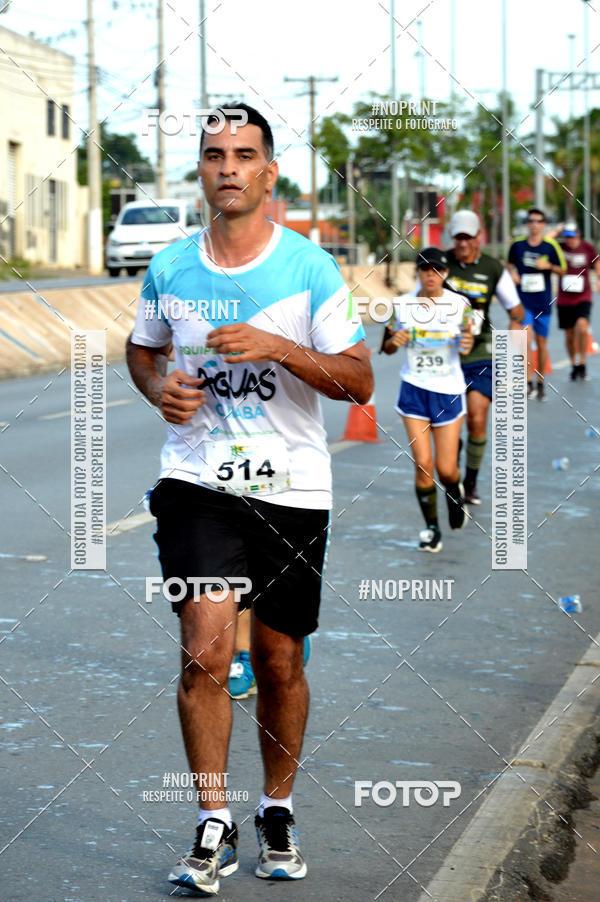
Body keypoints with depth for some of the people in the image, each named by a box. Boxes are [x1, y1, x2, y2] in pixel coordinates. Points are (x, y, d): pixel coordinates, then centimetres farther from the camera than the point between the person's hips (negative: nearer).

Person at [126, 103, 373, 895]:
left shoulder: (311, 269, -5)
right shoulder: (169, 269, 3)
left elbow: (359, 382, -6)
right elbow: (141, 347, 21)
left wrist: (279, 347, -20)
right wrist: (159, 388, -2)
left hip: (292, 488, 0)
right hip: (198, 481, 1)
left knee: (279, 662, 9)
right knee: (205, 652, -14)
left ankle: (278, 809, 30)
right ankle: (214, 825, -1)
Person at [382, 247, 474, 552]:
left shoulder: (459, 304, -4)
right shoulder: (402, 306, -1)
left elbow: (466, 342, 3)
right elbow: (387, 346, 10)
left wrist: (467, 343, -21)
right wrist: (395, 341, -13)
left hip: (449, 392, -1)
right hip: (414, 390, 1)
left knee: (446, 469, 0)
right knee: (422, 464, -6)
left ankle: (455, 493, 37)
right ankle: (431, 527, 11)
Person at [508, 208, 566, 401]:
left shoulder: (550, 246, -2)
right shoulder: (517, 245, -1)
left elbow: (562, 269, 6)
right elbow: (510, 264, 17)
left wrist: (548, 266, -12)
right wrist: (513, 273, -4)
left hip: (543, 303, 1)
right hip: (523, 301, -1)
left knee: (542, 343, 9)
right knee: (526, 340, -18)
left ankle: (541, 383, 24)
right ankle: (529, 383, -13)